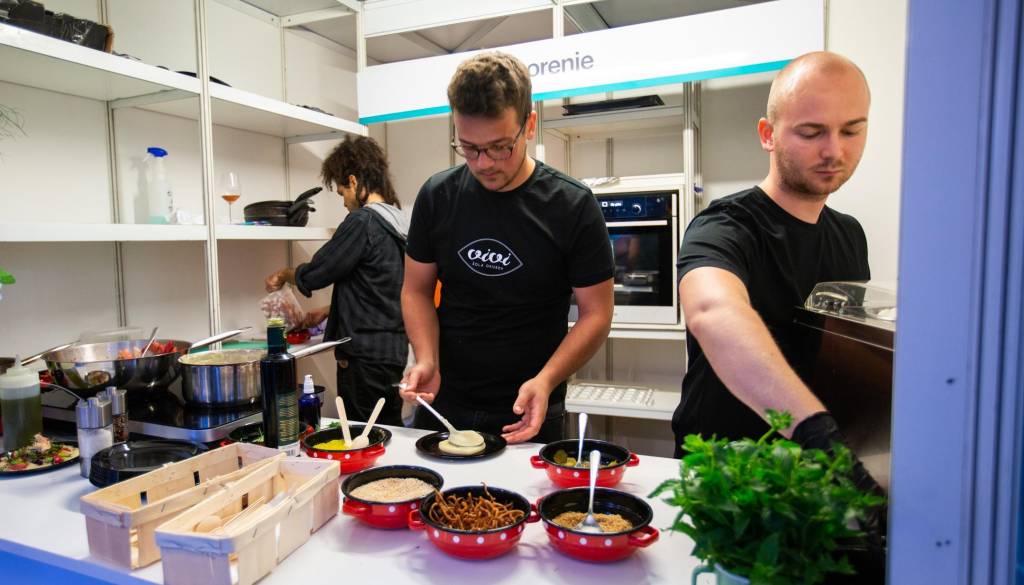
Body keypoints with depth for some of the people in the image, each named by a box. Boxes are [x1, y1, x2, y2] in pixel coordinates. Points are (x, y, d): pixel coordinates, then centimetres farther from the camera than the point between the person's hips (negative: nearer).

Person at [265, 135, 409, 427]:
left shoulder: (361, 222, -16)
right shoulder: (398, 222, 11)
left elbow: (313, 275, -10)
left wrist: (283, 274, 11)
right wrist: (330, 310, 23)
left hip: (366, 354, -8)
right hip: (393, 349, 9)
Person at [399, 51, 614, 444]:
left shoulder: (573, 206, -13)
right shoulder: (437, 196, -4)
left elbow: (596, 313, -9)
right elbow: (417, 290, 4)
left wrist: (545, 381, -23)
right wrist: (427, 361, -13)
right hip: (442, 405, 3)